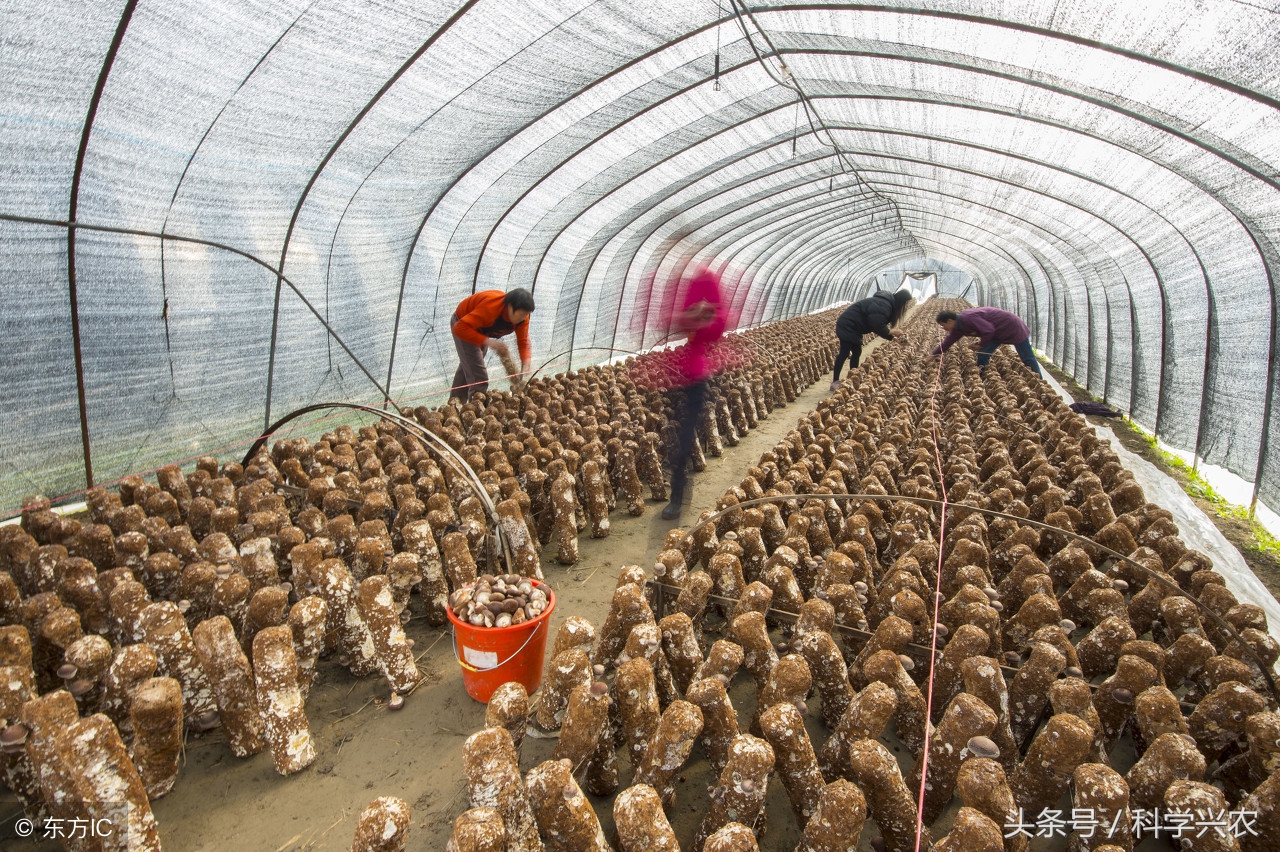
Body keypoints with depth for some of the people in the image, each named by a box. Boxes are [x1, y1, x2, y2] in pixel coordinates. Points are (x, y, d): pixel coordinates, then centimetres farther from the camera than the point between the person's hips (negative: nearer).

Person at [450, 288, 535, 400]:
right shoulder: (490, 308, -43)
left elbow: (523, 341, -20)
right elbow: (460, 328, -45)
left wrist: (526, 361, -40)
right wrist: (487, 342, -51)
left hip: (481, 330, 8)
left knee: (466, 369, 25)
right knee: (479, 378, -17)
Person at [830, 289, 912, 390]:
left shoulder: (887, 303, 11)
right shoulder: (883, 306, -22)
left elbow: (879, 323, 13)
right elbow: (876, 326, -25)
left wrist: (893, 332, 1)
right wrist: (892, 332, -15)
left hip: (852, 325, 10)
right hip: (848, 326, -10)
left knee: (857, 352, 11)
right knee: (845, 352, -8)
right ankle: (835, 382, -5)